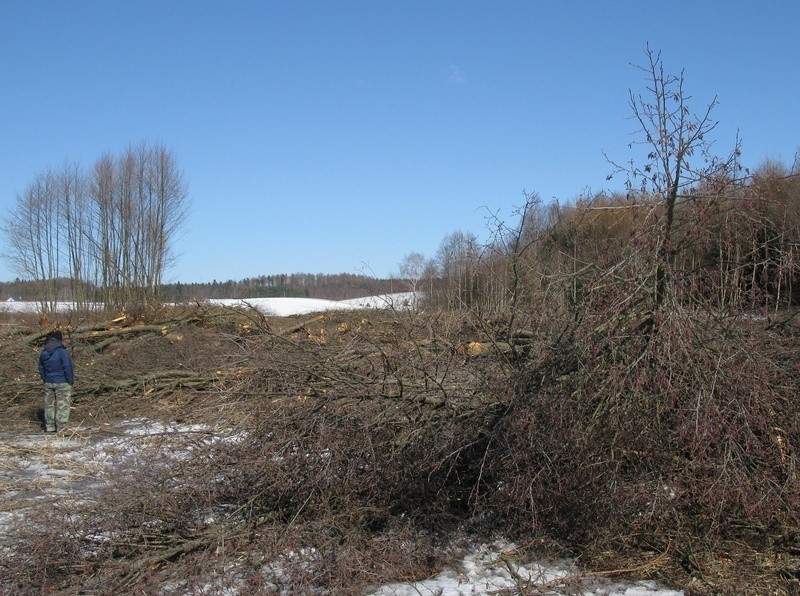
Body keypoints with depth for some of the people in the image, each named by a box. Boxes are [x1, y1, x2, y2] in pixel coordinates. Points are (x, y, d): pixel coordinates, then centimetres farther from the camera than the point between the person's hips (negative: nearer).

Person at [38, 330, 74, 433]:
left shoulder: (43, 353, 3)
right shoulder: (62, 352, -17)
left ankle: (49, 427, 20)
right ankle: (61, 428, 2)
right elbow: (68, 369, -16)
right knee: (63, 405, 1)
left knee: (49, 404, 14)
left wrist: (45, 380, 19)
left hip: (48, 383, 6)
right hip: (62, 383, -6)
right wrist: (70, 382, -5)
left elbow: (41, 369, 10)